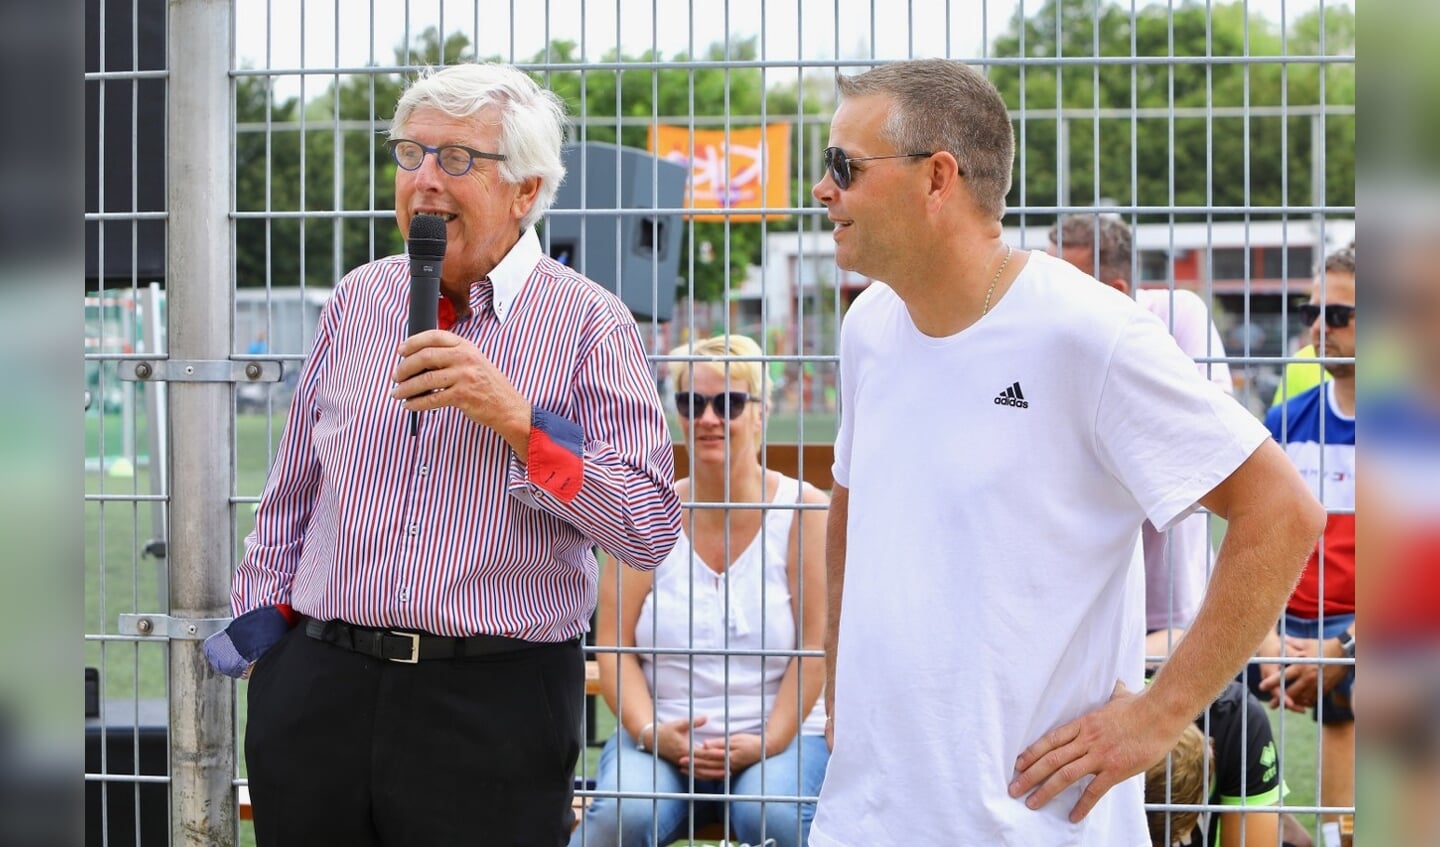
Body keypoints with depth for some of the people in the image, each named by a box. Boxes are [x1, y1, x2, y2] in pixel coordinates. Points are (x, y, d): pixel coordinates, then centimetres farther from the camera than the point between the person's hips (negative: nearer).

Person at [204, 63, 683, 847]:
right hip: (318, 687, 4)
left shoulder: (589, 324, -3)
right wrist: (261, 628, 16)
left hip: (496, 714, -4)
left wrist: (516, 418, -17)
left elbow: (650, 532, -10)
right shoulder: (358, 299, 11)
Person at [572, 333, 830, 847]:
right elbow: (613, 646, 3)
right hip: (661, 737, 1)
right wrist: (649, 731, -13)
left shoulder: (801, 511, 2)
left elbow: (816, 645, -3)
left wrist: (768, 741, -13)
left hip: (777, 736, -1)